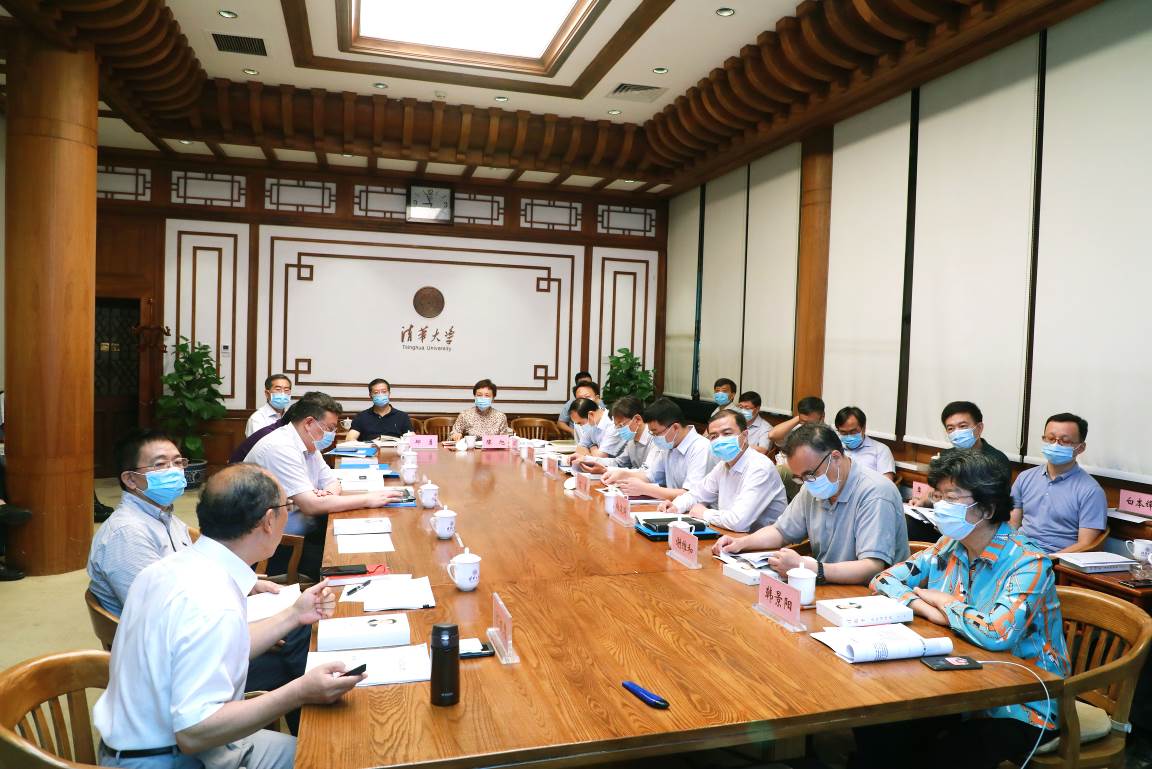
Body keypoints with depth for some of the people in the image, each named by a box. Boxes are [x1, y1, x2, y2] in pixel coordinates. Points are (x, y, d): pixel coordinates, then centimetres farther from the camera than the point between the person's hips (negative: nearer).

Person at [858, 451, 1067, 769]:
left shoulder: (1027, 563, -19)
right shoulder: (950, 547, 1)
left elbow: (997, 634, -33)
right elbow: (884, 579, 4)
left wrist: (946, 603, -15)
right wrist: (928, 609, -14)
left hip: (1022, 705, -5)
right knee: (875, 730, -14)